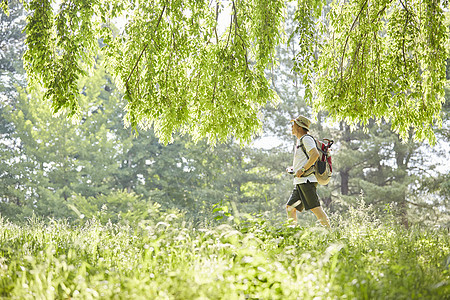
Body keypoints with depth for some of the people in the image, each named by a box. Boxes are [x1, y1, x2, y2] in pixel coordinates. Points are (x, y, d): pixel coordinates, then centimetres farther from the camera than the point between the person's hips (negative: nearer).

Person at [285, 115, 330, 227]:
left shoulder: (306, 139, -7)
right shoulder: (300, 141, 23)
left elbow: (315, 154, -22)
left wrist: (302, 170, -21)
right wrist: (293, 168, 18)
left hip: (307, 180, -10)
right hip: (299, 181, 10)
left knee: (315, 208, -12)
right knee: (290, 207, 7)